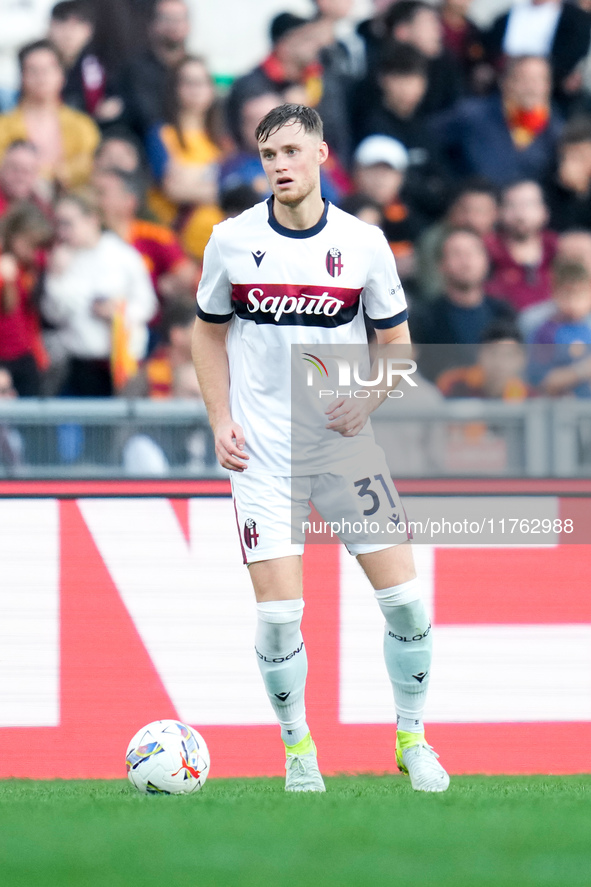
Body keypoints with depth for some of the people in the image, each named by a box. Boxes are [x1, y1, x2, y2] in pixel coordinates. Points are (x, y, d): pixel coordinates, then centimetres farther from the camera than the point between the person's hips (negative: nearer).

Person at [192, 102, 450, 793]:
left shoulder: (363, 243, -2)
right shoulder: (232, 241, -1)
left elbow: (397, 341, 7)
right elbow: (209, 333, 12)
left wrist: (369, 397, -11)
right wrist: (221, 422, 1)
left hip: (346, 444, 1)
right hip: (262, 452, -1)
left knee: (404, 598, -3)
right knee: (278, 612, -8)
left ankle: (411, 739, 17)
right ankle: (297, 746, 13)